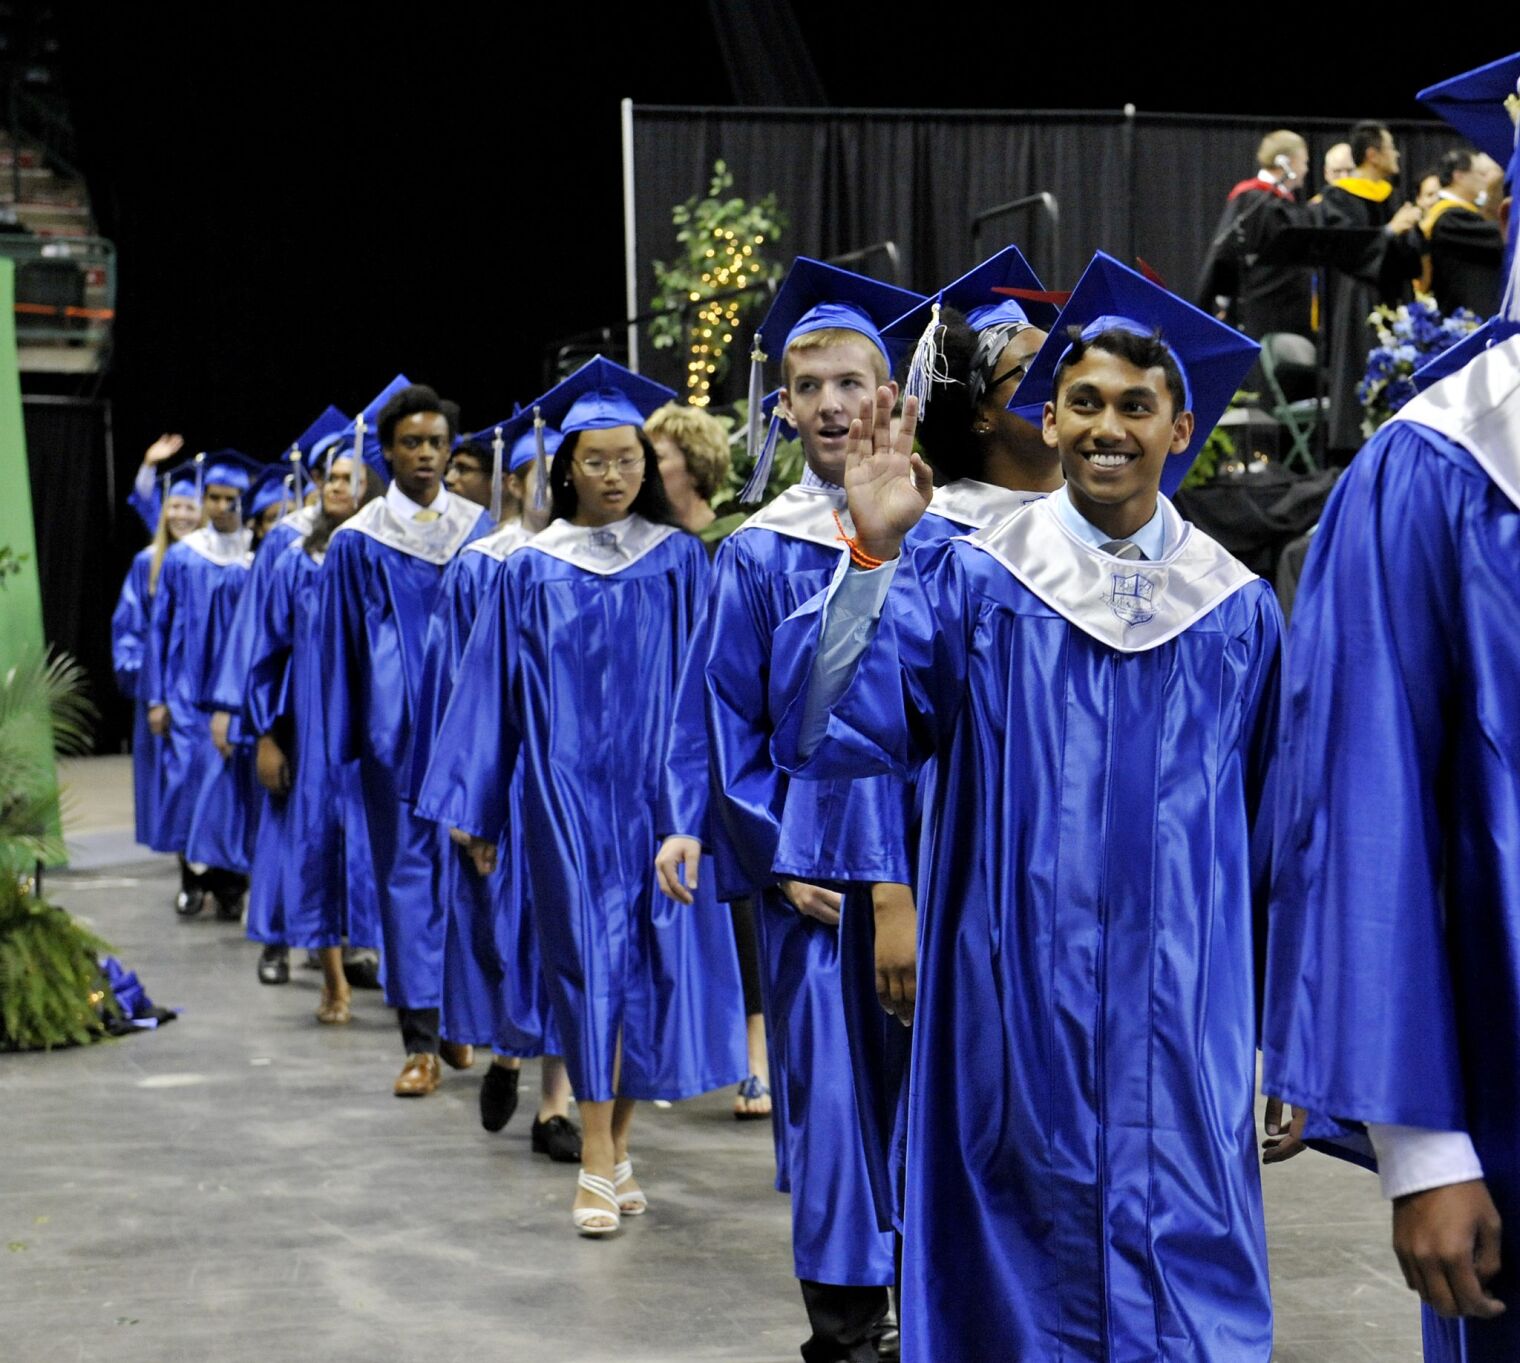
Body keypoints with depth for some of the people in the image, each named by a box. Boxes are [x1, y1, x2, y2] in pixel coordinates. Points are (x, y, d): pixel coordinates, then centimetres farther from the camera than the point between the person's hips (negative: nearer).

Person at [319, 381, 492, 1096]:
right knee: (407, 869, -1)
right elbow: (342, 647, 4)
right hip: (398, 728, -2)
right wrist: (349, 737, 0)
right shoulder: (357, 543, 2)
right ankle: (420, 1039, 2)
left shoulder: (480, 530, 7)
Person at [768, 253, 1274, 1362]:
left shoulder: (1236, 611, 6)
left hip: (1183, 1027, 1)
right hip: (1017, 1011, -1)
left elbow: (1272, 831, 10)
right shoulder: (972, 584, 1)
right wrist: (874, 552, -22)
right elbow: (823, 731, -11)